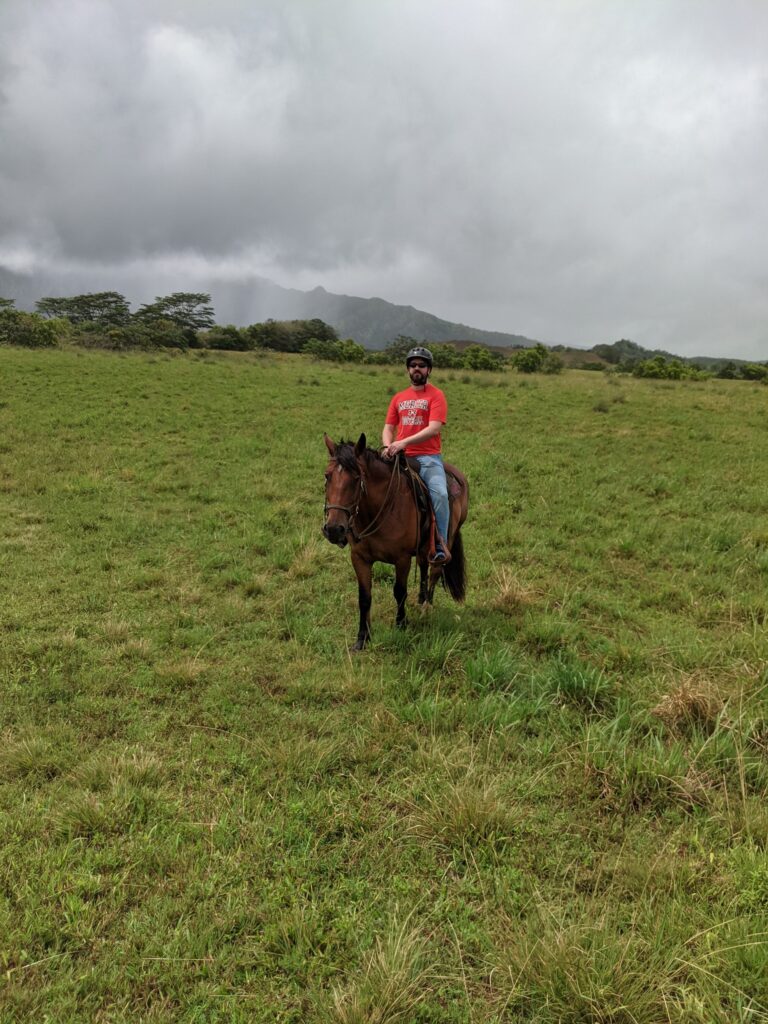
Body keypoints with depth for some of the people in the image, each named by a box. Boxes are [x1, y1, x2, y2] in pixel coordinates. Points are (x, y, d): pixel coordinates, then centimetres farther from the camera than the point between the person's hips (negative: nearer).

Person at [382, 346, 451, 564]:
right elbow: (388, 428, 17)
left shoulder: (436, 395, 2)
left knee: (440, 494, -28)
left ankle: (440, 545, -18)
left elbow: (434, 428, -12)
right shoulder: (399, 398, 19)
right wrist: (388, 446, -6)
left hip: (428, 457, -5)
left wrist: (404, 442, -22)